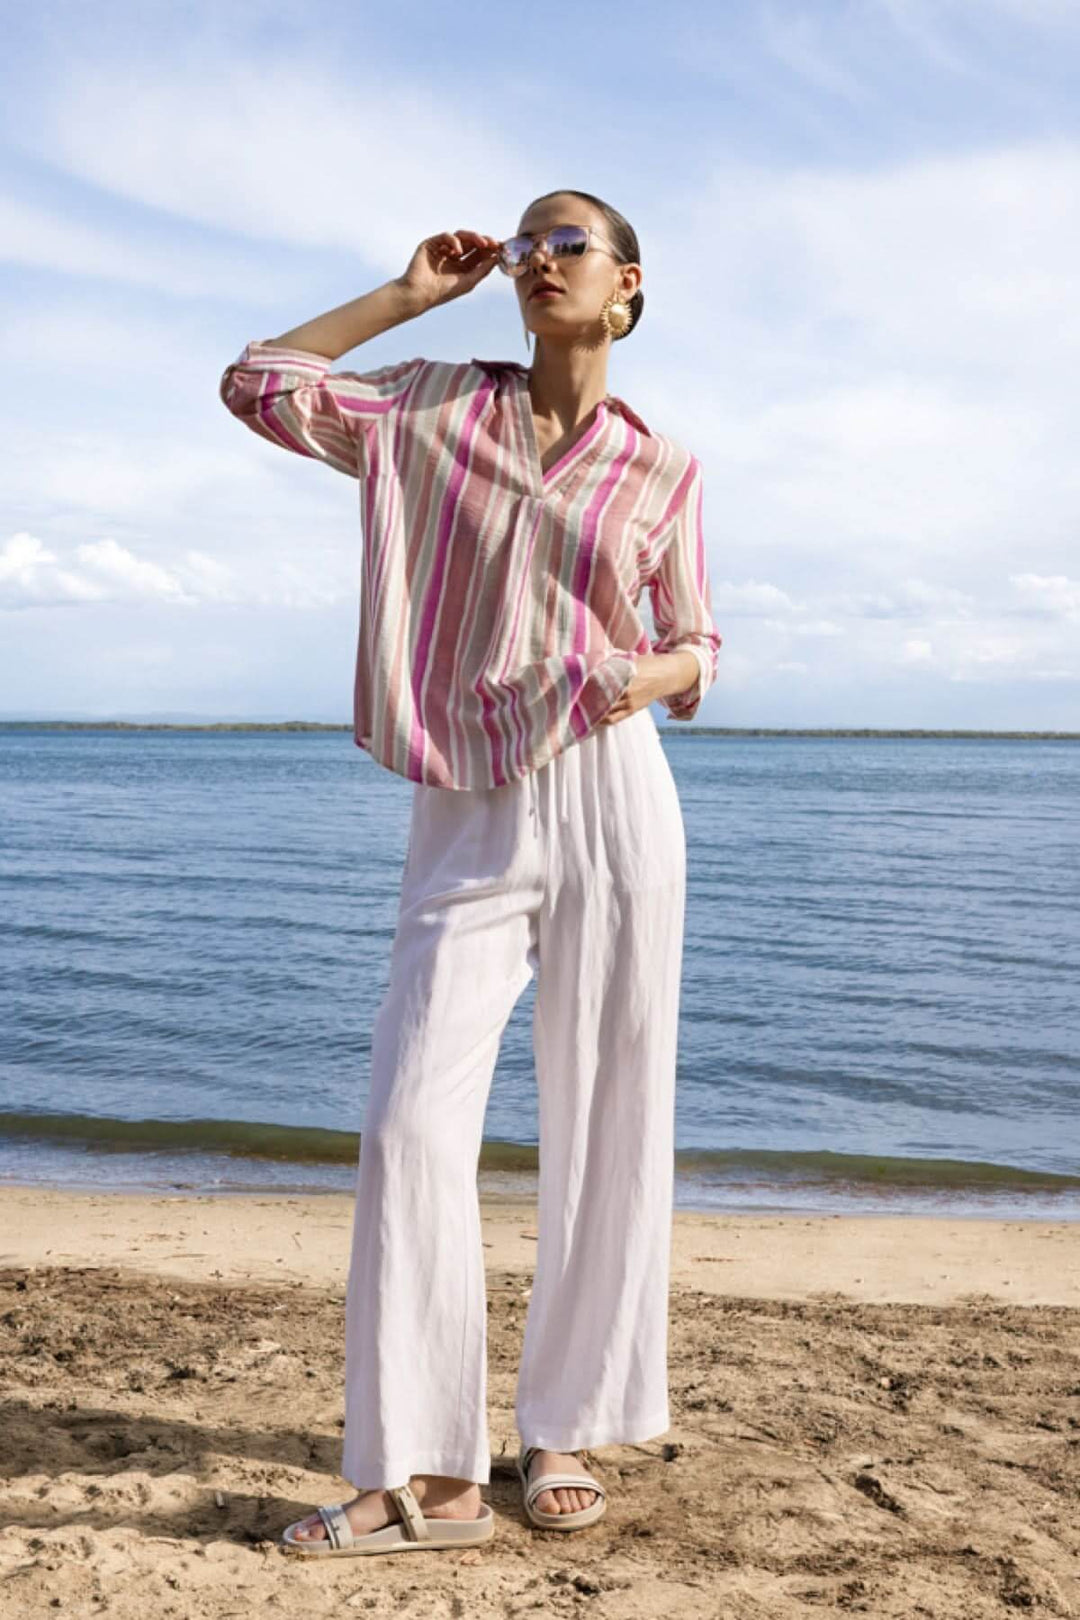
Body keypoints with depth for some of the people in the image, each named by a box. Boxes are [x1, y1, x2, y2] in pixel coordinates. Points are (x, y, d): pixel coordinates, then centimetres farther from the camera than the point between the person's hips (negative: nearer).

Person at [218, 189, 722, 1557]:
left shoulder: (664, 470, 8)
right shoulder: (435, 407, 10)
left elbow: (696, 649, 14)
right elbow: (256, 383, 7)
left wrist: (660, 671, -10)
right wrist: (414, 291, 9)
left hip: (611, 798, 0)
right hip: (467, 820, 0)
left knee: (606, 1124, 3)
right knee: (413, 1119, -9)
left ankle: (563, 1433, 19)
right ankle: (427, 1477, 0)